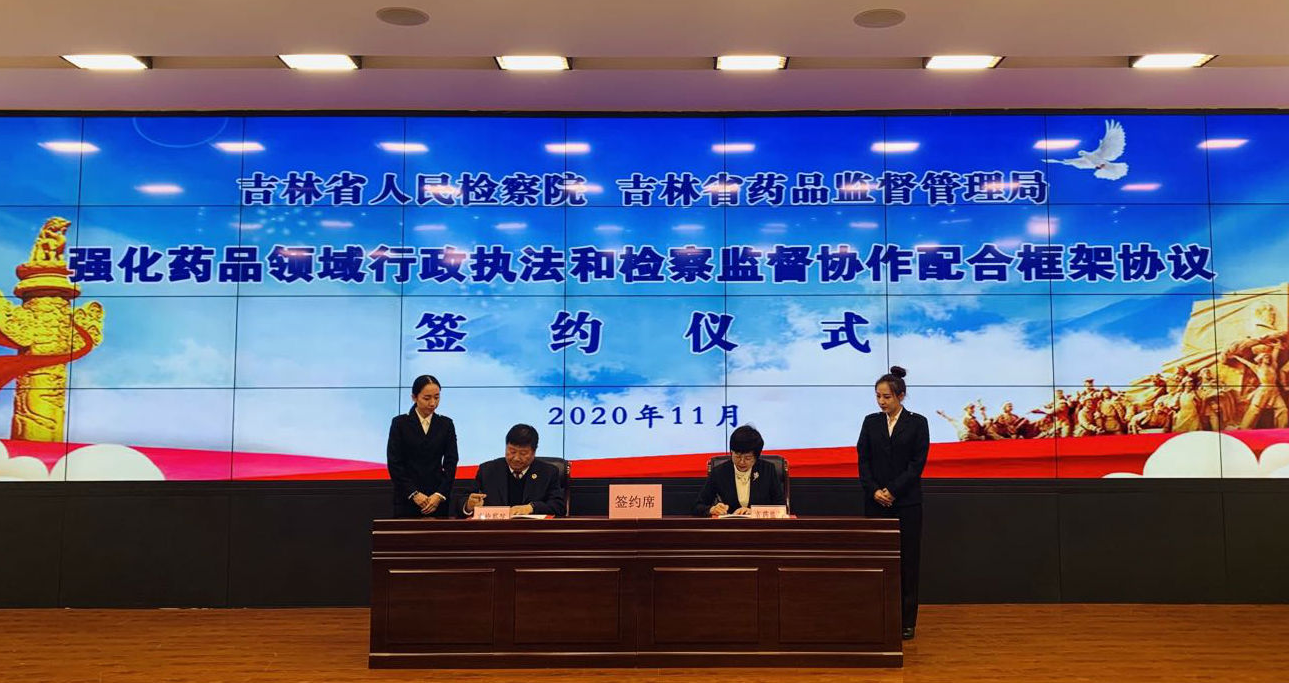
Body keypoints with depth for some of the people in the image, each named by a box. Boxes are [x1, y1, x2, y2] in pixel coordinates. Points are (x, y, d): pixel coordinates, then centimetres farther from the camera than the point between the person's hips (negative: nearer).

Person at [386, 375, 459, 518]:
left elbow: (451, 462, 4)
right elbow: (394, 464, -2)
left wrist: (440, 495, -8)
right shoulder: (399, 423, 2)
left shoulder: (446, 424, 8)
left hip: (438, 499, 1)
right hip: (407, 498, -1)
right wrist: (414, 493, -10)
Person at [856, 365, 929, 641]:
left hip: (906, 502, -2)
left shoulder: (917, 423, 0)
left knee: (907, 561, 2)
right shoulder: (870, 422, 8)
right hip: (875, 502, 2)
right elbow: (863, 460, 4)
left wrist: (893, 491, -13)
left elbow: (917, 463, -6)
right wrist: (874, 490, -10)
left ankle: (906, 621, 10)